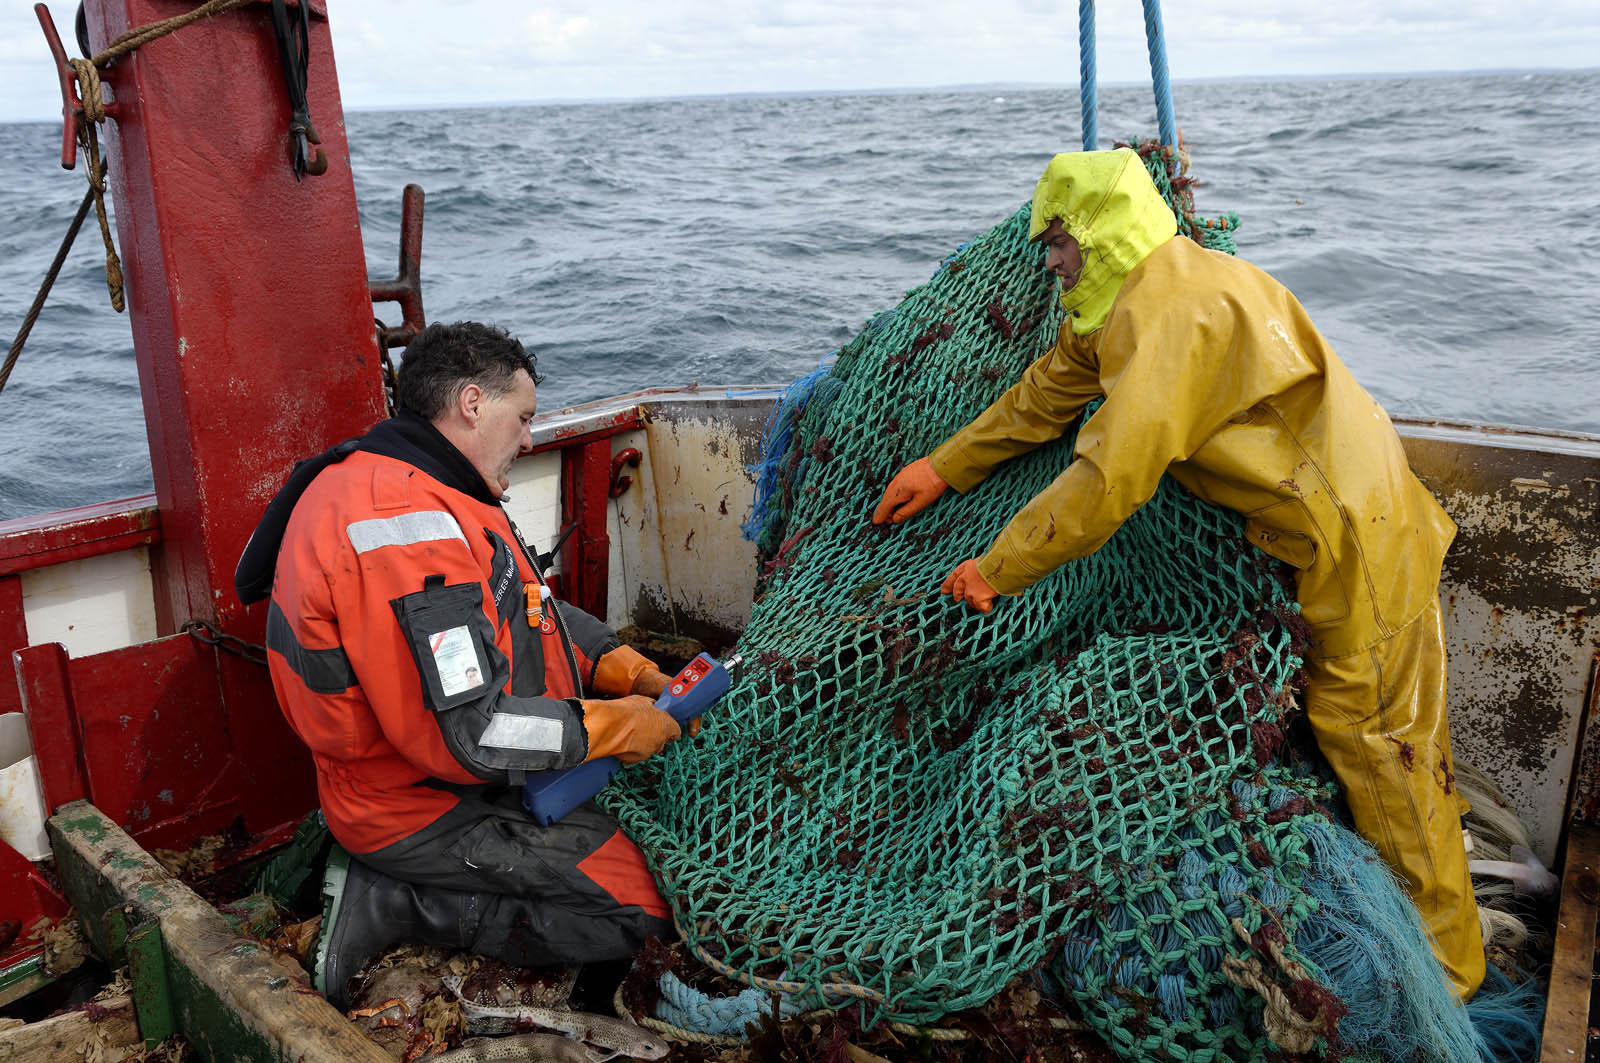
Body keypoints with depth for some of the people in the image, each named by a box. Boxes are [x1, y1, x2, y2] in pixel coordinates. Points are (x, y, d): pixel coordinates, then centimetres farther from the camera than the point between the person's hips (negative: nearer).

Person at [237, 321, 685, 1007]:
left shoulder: (383, 483, 7)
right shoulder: (410, 528, -29)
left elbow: (529, 609, 14)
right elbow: (468, 738, -32)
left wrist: (636, 675, 3)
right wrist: (621, 727, -19)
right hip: (427, 807, -10)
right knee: (638, 910, -10)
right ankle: (387, 900, -5)